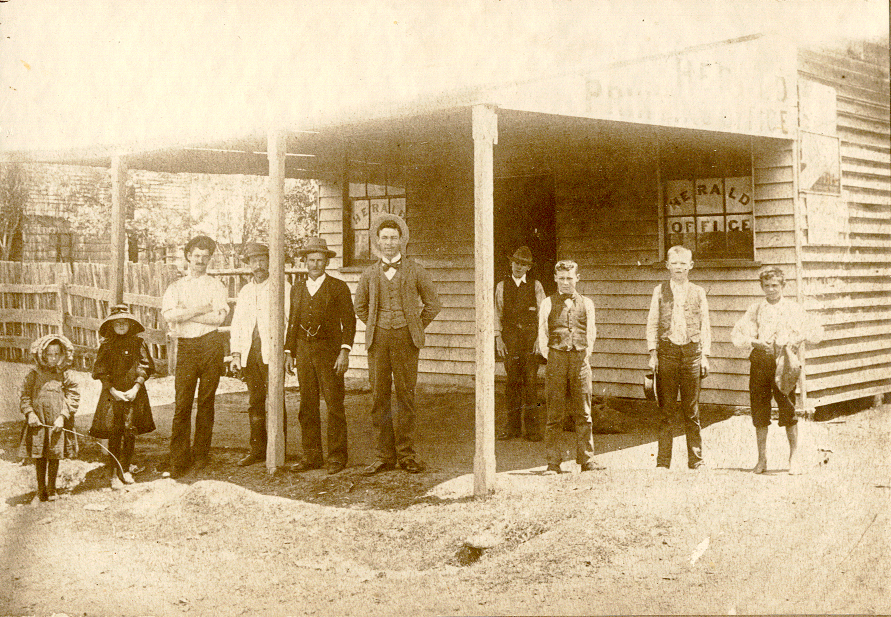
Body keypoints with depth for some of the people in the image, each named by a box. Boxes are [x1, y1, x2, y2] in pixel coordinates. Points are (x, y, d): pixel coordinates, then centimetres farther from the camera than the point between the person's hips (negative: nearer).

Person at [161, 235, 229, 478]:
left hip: (210, 346, 0)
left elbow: (219, 316, -8)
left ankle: (201, 454, 12)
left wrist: (184, 315, -8)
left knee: (206, 401, 2)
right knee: (182, 403, -6)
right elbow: (168, 314, -4)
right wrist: (200, 309, -12)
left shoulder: (217, 287, 9)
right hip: (185, 346, 1)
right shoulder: (175, 287, 14)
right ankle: (179, 459, -4)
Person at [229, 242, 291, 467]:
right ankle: (257, 449, 13)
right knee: (254, 402, 6)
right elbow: (236, 325, 20)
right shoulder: (245, 292, 20)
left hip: (272, 352, -5)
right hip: (249, 353, 5)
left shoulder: (282, 288, 3)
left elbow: (290, 320, -2)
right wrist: (235, 354, 9)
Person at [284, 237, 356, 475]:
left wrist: (344, 351, -12)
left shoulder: (338, 288, 1)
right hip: (304, 352, 4)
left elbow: (349, 321, -3)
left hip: (329, 351, -4)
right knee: (307, 406, 4)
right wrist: (289, 352, 12)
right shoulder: (297, 290, 15)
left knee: (334, 404, -3)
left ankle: (337, 455, 4)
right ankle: (311, 455, 12)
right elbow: (292, 323, 19)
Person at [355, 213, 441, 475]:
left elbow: (432, 304, 12)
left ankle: (407, 455, 6)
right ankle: (385, 456, 7)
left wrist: (416, 328, 7)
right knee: (379, 397, 0)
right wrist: (374, 327, 13)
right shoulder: (370, 273, 10)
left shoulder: (414, 271, 5)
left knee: (406, 396, -1)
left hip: (406, 338, -2)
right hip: (378, 339, 2)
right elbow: (360, 307, 23)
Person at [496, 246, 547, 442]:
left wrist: (540, 338, -4)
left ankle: (532, 428, 0)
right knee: (512, 381, 0)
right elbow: (497, 313, 11)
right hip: (510, 335, 1)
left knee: (531, 381, -5)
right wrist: (498, 338, 1)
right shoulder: (502, 286, 12)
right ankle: (513, 426, 7)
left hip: (530, 333, -1)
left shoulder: (535, 286, 9)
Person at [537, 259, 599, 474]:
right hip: (556, 359, -1)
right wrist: (550, 358, 0)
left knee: (583, 413, 2)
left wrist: (585, 355, 5)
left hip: (580, 360, 2)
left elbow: (591, 333, 15)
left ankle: (586, 460, 10)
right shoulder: (548, 304, 7)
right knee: (555, 414, -2)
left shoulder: (586, 303, 12)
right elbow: (542, 334, 7)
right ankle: (553, 462, 3)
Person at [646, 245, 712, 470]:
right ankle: (663, 461, 6)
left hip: (691, 350, 0)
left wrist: (705, 355, 4)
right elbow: (652, 323, 8)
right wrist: (653, 353, 0)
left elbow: (705, 325, 10)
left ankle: (696, 460, 12)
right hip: (667, 350, 0)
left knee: (692, 410, 3)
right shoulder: (660, 291, 8)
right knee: (665, 410, 1)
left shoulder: (698, 292, 9)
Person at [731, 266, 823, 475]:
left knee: (788, 411, -8)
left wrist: (800, 337, -9)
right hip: (760, 361, 2)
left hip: (784, 363, -2)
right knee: (759, 412, 2)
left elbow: (817, 332, 10)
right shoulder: (755, 309, 12)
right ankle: (762, 459, 13)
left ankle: (794, 458, 4)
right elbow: (736, 335, 9)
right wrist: (754, 342, -8)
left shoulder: (794, 309, 10)